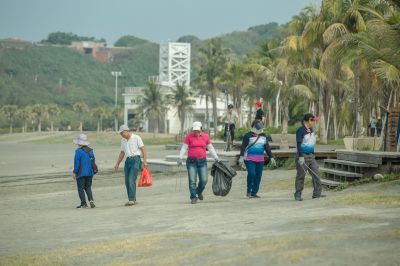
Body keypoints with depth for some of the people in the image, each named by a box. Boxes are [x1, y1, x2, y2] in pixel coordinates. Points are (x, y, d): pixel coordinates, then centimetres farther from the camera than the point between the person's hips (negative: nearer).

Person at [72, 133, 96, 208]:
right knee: (88, 187, 15)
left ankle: (83, 203, 1)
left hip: (81, 173, -6)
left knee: (81, 188, 4)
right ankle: (91, 200, -3)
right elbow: (93, 161, 12)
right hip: (90, 173, 6)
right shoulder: (90, 150, 6)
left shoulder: (78, 151, -15)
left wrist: (74, 172, -5)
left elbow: (77, 162, -14)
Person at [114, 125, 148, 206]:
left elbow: (143, 150, -4)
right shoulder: (123, 140, 17)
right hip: (127, 160, 7)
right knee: (127, 181, 4)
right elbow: (122, 153, 24)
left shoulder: (136, 138, -2)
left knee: (131, 180, -17)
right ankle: (133, 200, 12)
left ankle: (132, 199, -18)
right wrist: (117, 164, 19)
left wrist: (145, 161, -13)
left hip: (135, 160, -7)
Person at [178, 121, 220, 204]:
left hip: (202, 161, 2)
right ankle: (193, 197, 3)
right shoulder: (189, 136, 0)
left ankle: (199, 192, 27)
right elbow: (184, 148, -1)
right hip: (191, 161, -2)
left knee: (204, 180, -1)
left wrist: (216, 158, 10)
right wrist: (180, 158, -11)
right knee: (192, 181, -5)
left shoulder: (206, 136, 7)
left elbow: (210, 148, 13)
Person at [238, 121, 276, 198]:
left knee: (258, 176, 2)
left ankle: (254, 193, 10)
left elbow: (267, 148, 19)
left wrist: (271, 157, 15)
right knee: (251, 174, -18)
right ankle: (249, 191, -4)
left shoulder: (264, 136, 15)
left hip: (260, 160, 5)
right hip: (249, 159, -5)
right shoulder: (248, 136, -2)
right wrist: (241, 157, -16)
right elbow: (243, 146, -6)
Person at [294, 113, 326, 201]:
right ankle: (298, 195, 7)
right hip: (303, 156, -8)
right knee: (301, 176, -2)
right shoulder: (300, 130, -15)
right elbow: (299, 144, -20)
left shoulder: (311, 130, 12)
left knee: (316, 173, 3)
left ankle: (317, 193, 7)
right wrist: (301, 157, -25)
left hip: (311, 156, 8)